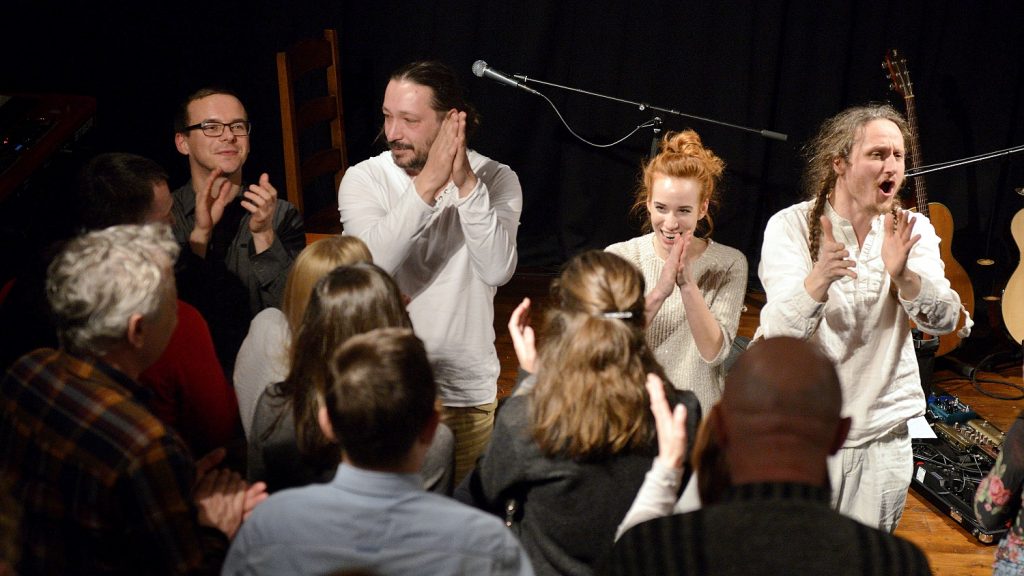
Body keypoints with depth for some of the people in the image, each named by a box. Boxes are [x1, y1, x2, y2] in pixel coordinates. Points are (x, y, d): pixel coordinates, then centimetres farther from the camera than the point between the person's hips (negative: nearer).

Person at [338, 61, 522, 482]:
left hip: (467, 389, 0)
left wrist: (466, 183, -26)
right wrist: (428, 183, -28)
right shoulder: (364, 178, -6)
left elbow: (498, 270, -20)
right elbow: (372, 264, -23)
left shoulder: (496, 180, -5)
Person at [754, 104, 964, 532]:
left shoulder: (913, 231, 2)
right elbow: (780, 329, -21)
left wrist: (902, 275, -32)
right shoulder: (790, 226, -8)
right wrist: (819, 279, -41)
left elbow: (945, 320, -12)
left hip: (882, 430, 3)